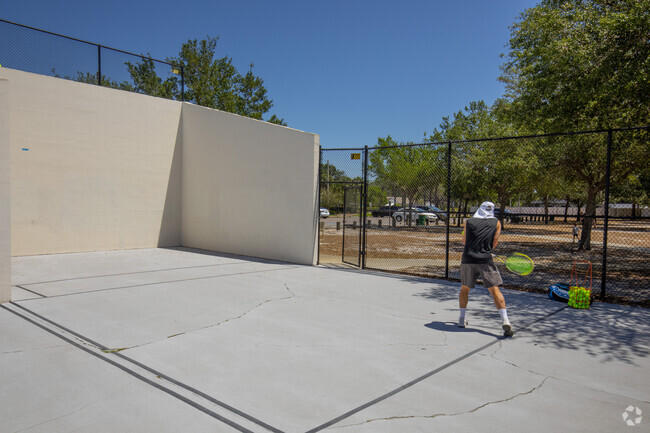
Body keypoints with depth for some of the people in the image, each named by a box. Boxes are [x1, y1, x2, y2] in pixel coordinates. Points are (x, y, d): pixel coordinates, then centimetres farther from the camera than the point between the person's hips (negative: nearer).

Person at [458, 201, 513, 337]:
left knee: (464, 289, 18)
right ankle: (505, 321, -10)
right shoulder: (496, 223, 8)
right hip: (486, 260, -1)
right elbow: (494, 244, 7)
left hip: (468, 260, 1)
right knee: (495, 291, 1)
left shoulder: (469, 222, 10)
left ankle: (462, 319, 21)